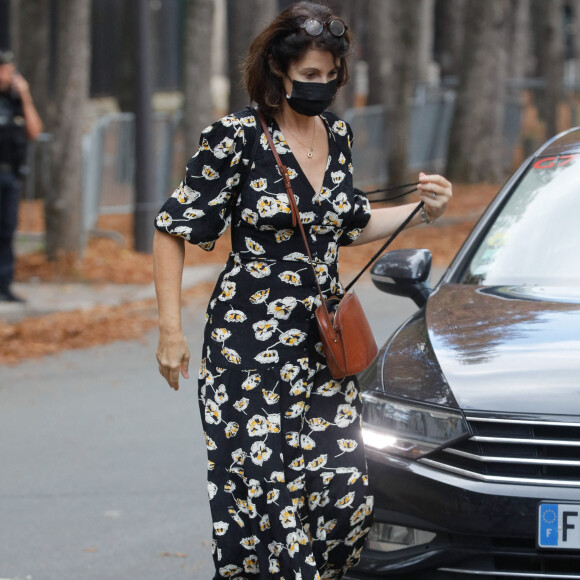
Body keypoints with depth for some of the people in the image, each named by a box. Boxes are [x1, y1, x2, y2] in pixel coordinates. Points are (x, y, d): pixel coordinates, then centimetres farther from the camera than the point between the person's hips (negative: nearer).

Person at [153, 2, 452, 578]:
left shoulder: (337, 135, 10)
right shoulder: (236, 137, -9)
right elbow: (173, 230, -4)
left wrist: (421, 210, 9)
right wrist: (170, 329, -8)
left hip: (325, 348, 6)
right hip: (250, 346, -5)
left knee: (342, 487, -3)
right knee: (257, 492, -8)